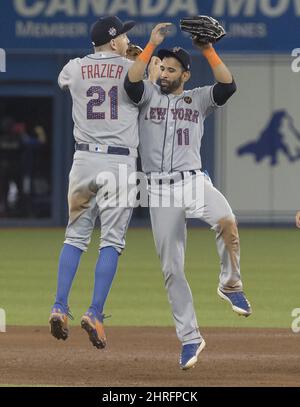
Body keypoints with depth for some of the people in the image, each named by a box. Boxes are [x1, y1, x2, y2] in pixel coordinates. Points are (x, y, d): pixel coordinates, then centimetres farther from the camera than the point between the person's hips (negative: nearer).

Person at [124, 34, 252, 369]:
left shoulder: (199, 99, 12)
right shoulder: (148, 94, 11)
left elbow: (228, 85, -5)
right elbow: (131, 81, -11)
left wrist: (208, 50, -11)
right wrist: (151, 44, -14)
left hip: (193, 181, -1)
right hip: (159, 189, 1)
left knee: (227, 221, -33)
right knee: (172, 269, 1)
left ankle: (230, 284, -11)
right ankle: (189, 338, 8)